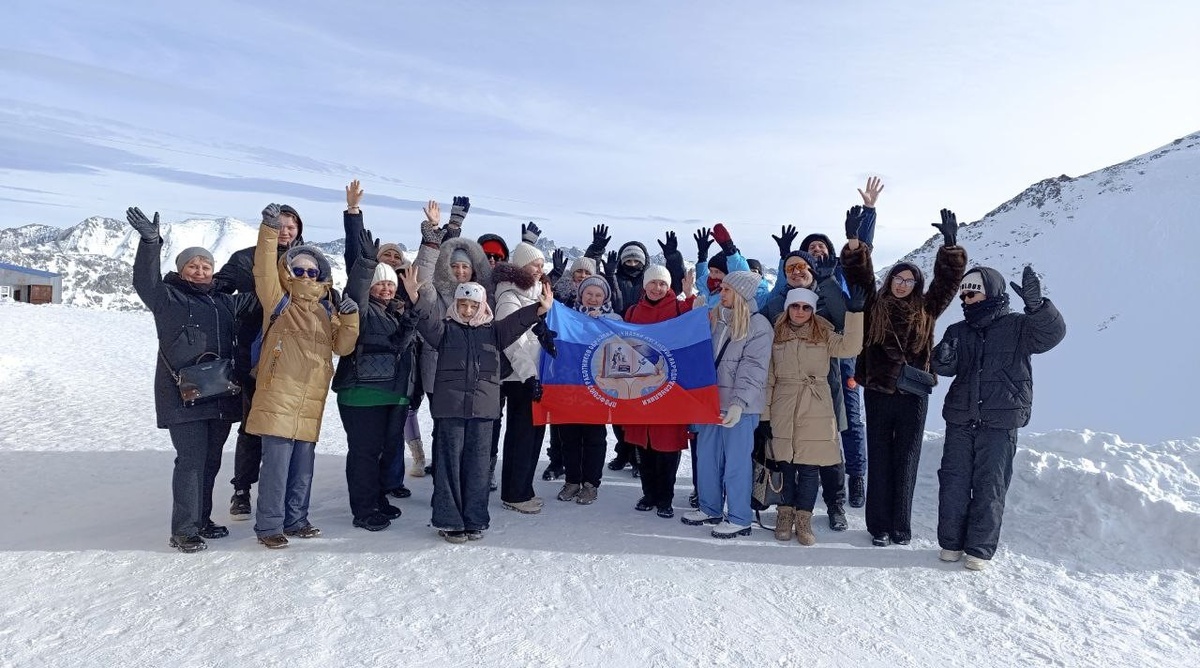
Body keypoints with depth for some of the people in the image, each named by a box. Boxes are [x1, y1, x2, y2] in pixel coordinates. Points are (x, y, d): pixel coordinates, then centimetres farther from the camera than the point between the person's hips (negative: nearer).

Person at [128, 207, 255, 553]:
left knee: (210, 460, 13)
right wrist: (150, 241, -30)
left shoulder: (224, 301, 17)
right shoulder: (168, 297, 2)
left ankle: (201, 520, 25)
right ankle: (183, 531, -1)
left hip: (220, 395, 6)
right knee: (191, 460, -9)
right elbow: (145, 281, -15)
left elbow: (257, 299, 26)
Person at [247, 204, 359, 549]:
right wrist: (269, 231, -24)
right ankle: (269, 526, 8)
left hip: (311, 403, 5)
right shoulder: (279, 303, 2)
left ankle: (295, 520, 27)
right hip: (278, 399, -5)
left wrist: (349, 318, -10)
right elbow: (264, 271, -13)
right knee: (276, 466, -4)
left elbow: (343, 346, 7)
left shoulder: (327, 311, 14)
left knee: (303, 468, 14)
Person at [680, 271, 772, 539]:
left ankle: (739, 519, 13)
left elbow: (753, 369, -17)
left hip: (739, 408, -7)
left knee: (736, 463, 1)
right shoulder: (714, 319, 11)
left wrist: (738, 403, -24)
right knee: (706, 458, 14)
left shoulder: (758, 326, -9)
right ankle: (710, 509, 30)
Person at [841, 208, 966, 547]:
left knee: (905, 462, 7)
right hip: (878, 393, -1)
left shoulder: (926, 310, 7)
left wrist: (951, 245, -8)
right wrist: (855, 244, -17)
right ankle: (879, 526, 13)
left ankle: (901, 526, 16)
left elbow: (948, 278, 3)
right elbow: (859, 275, -4)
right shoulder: (874, 307, 4)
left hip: (913, 395, 1)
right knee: (879, 461, 6)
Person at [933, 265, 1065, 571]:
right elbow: (945, 367, 1)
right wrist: (943, 360, -24)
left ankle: (980, 549, 13)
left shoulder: (1018, 326, -1)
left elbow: (1052, 334, -17)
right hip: (960, 420, 3)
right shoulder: (958, 331, 10)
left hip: (1000, 423, -3)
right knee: (953, 482, 6)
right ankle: (950, 543, 18)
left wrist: (1036, 305, -34)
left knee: (989, 487, 3)